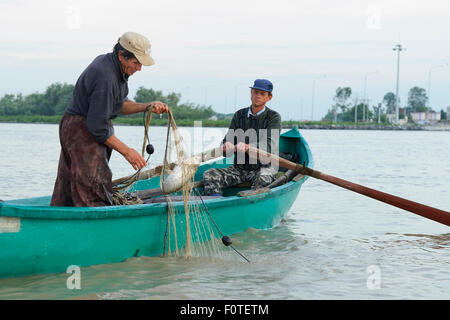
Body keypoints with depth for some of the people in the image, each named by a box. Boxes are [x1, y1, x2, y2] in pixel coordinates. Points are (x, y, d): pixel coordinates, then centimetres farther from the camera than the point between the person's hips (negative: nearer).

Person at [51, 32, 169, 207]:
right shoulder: (105, 77, -25)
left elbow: (119, 105, 16)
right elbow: (97, 127, -24)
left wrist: (147, 107, 1)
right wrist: (126, 151, -19)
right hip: (81, 131, -10)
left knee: (65, 196, 13)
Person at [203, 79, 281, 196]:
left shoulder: (274, 117, -2)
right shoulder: (239, 115, 10)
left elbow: (268, 145, -18)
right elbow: (227, 141, 3)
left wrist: (248, 146, -39)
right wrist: (226, 146, -24)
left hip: (263, 167, -4)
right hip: (239, 168, 4)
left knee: (263, 179, -39)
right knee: (209, 175, -18)